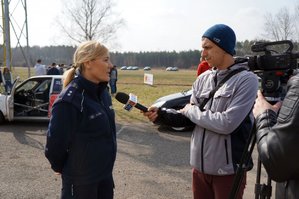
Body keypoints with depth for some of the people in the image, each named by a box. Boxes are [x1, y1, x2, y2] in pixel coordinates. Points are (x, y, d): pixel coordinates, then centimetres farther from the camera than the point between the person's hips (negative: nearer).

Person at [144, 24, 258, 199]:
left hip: (227, 169, -5)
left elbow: (227, 123, -25)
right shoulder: (203, 79, 4)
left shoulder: (246, 80, -14)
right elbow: (189, 117, 7)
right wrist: (161, 115, -8)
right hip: (199, 166, 6)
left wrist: (191, 110, -13)